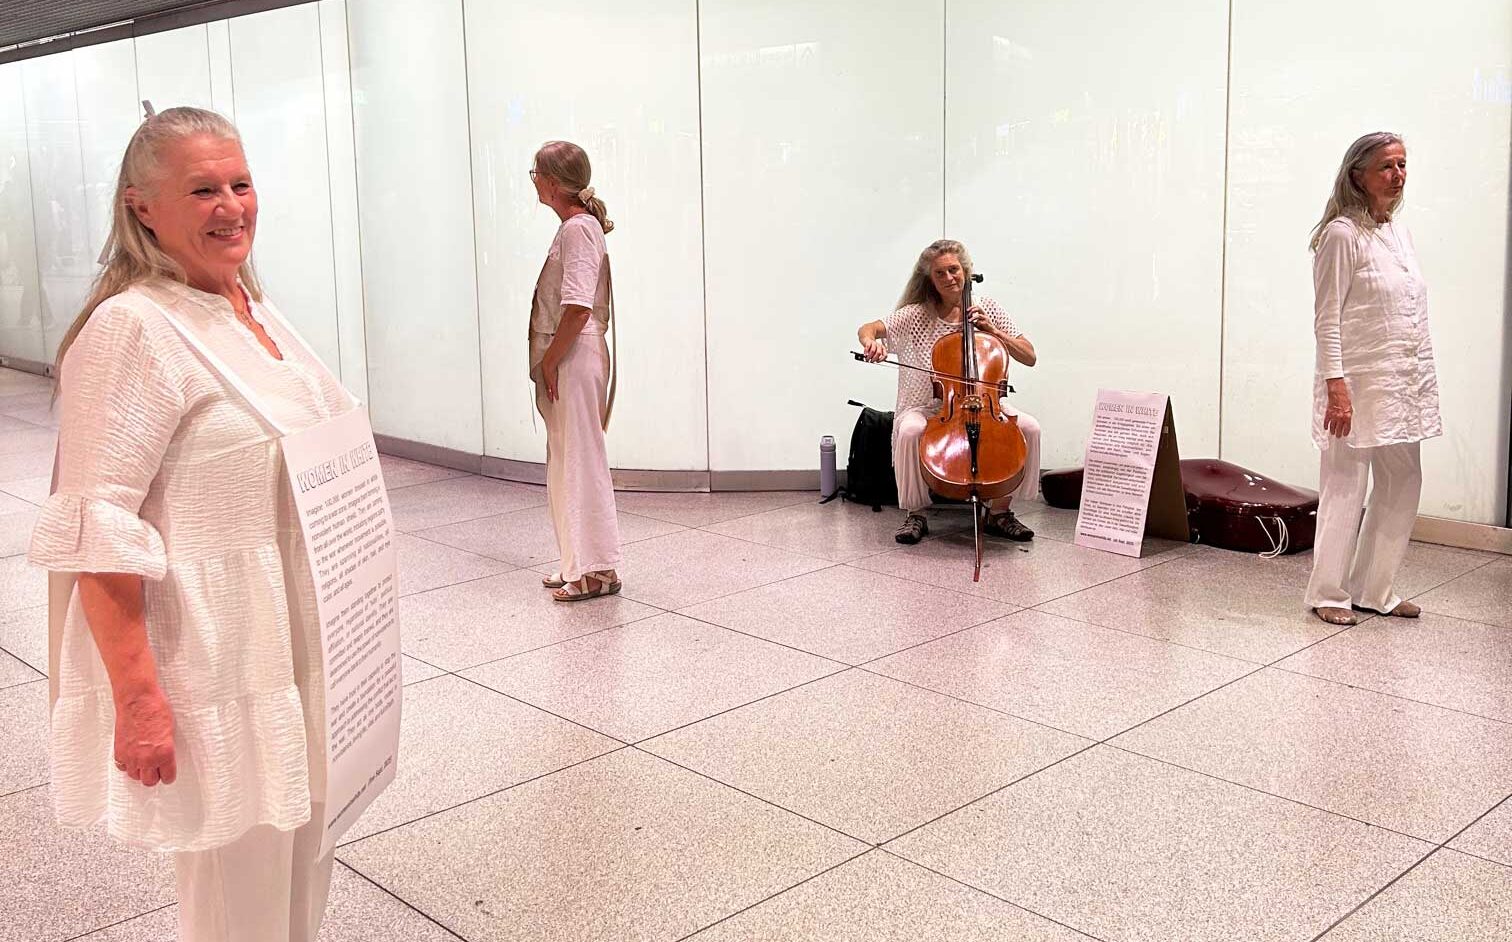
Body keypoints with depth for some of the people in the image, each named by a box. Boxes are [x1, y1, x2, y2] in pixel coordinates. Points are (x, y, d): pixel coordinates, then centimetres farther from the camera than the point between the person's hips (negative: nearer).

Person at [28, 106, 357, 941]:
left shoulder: (254, 310, 9)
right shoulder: (133, 329, -18)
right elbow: (97, 535, -22)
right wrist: (138, 699, -24)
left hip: (293, 650, 9)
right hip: (214, 673, -8)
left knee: (301, 874, 21)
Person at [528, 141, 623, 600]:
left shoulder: (578, 228, -15)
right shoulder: (574, 226, 15)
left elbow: (578, 307, -23)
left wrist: (550, 361, -16)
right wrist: (548, 362, 15)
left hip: (574, 360, -10)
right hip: (564, 362, 10)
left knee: (581, 462, -4)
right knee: (566, 463, 15)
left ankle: (598, 570, 3)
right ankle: (578, 563, 24)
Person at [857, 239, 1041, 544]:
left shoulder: (988, 310, 3)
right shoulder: (916, 315, -3)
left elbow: (1029, 357, 2)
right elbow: (867, 329, -10)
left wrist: (993, 331, -12)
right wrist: (871, 342, -34)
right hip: (928, 408, -2)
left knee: (1029, 427, -23)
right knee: (909, 431, -36)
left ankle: (1001, 512, -5)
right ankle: (915, 514, -13)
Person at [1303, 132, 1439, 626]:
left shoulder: (1400, 231, 13)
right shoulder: (1342, 234, -11)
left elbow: (1415, 313, 18)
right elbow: (1327, 319, -14)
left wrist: (1424, 377, 15)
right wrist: (1336, 386, -20)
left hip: (1405, 382, 8)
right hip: (1359, 381, -8)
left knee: (1403, 484, 12)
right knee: (1346, 488, -2)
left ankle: (1373, 590, 24)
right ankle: (1329, 593, 11)